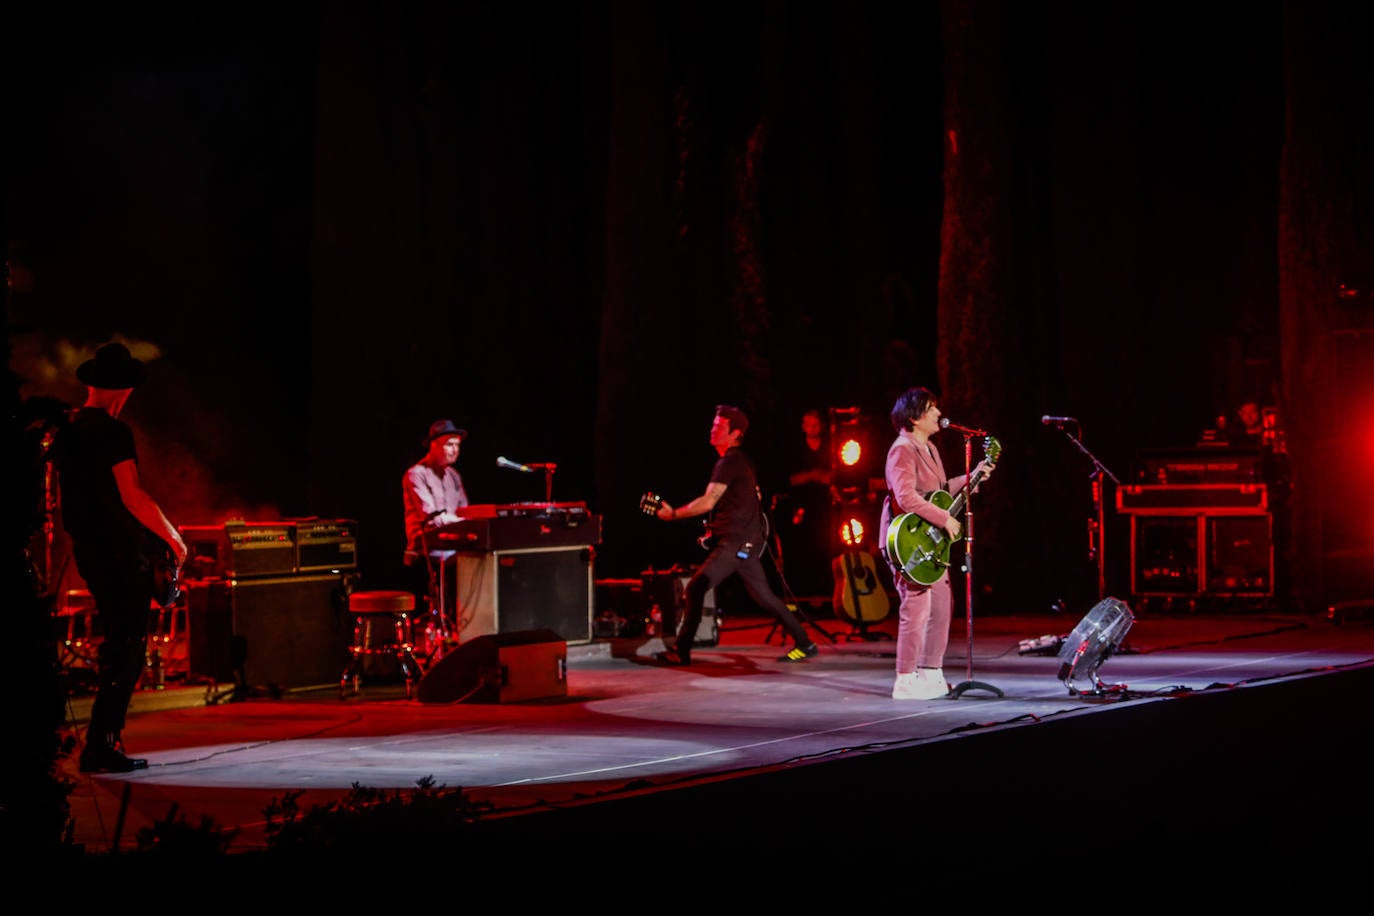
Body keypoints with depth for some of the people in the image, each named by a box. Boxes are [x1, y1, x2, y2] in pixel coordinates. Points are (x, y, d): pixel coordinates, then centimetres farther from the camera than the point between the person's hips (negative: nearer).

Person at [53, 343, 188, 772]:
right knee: (126, 652, -5)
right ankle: (100, 747, -7)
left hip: (86, 551, 9)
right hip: (122, 552, -9)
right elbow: (131, 496, -20)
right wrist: (172, 536, -10)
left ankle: (107, 738, 18)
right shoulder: (113, 432, -15)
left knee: (115, 645, 17)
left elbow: (63, 499, 18)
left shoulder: (66, 432, 11)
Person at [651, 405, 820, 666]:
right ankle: (804, 644, 12)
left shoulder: (729, 462, -13)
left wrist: (674, 514, -14)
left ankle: (680, 651, -11)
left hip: (737, 543, -10)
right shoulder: (741, 460, 19)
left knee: (695, 589, -11)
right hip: (746, 541, 10)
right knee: (764, 596, 12)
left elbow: (708, 502, -20)